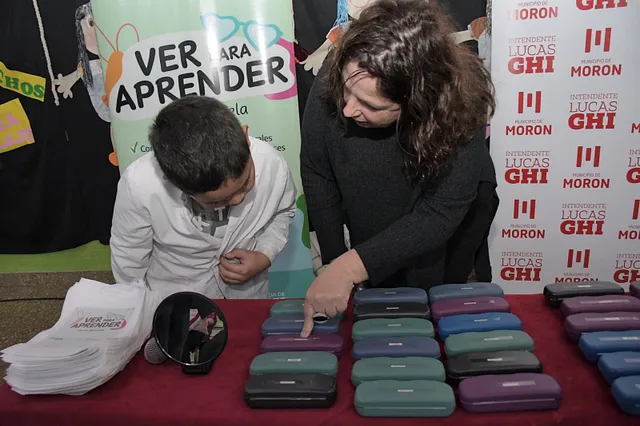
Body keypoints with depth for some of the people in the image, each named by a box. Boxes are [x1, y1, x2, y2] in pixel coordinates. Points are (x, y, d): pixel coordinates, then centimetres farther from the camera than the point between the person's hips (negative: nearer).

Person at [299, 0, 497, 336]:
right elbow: (318, 177, -17)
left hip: (443, 245, -1)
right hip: (371, 231, 2)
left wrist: (351, 266, -42)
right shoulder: (330, 84, -30)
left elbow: (439, 216, -33)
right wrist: (335, 263, -13)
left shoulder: (458, 111, -34)